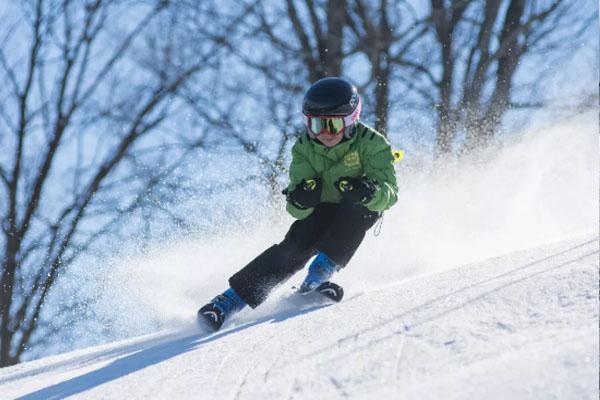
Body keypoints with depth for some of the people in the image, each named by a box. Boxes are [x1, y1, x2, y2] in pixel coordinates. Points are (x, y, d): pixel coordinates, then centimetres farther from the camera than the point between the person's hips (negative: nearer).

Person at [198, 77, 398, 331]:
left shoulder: (370, 143, -24)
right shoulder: (304, 149, -16)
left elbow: (389, 193, -30)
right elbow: (298, 211, -19)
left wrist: (368, 192, -53)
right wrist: (300, 200, -44)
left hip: (362, 210, -1)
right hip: (323, 209, 1)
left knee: (354, 205, -34)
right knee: (295, 247, -23)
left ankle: (322, 270, -31)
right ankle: (231, 299, -25)